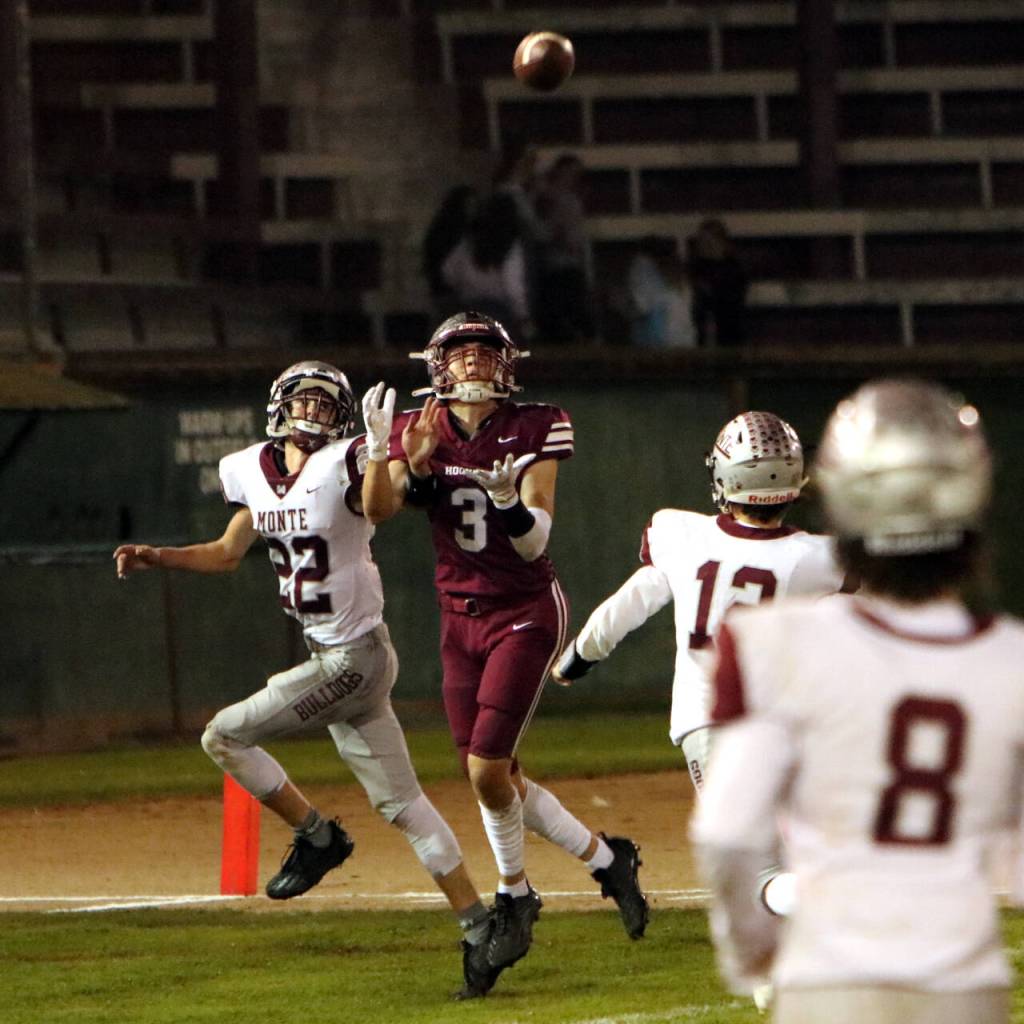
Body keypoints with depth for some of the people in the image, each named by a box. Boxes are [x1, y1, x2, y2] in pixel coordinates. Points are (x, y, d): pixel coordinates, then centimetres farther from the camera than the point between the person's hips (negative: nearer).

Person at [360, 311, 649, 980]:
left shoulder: (534, 431, -9)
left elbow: (535, 542, -16)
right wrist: (385, 452, -31)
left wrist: (508, 498, -36)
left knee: (487, 770, -12)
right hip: (461, 618, 5)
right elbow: (377, 509, -15)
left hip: (527, 612, -5)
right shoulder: (421, 432, 0)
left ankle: (514, 893, 11)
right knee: (494, 775, 5)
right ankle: (605, 858, 24)